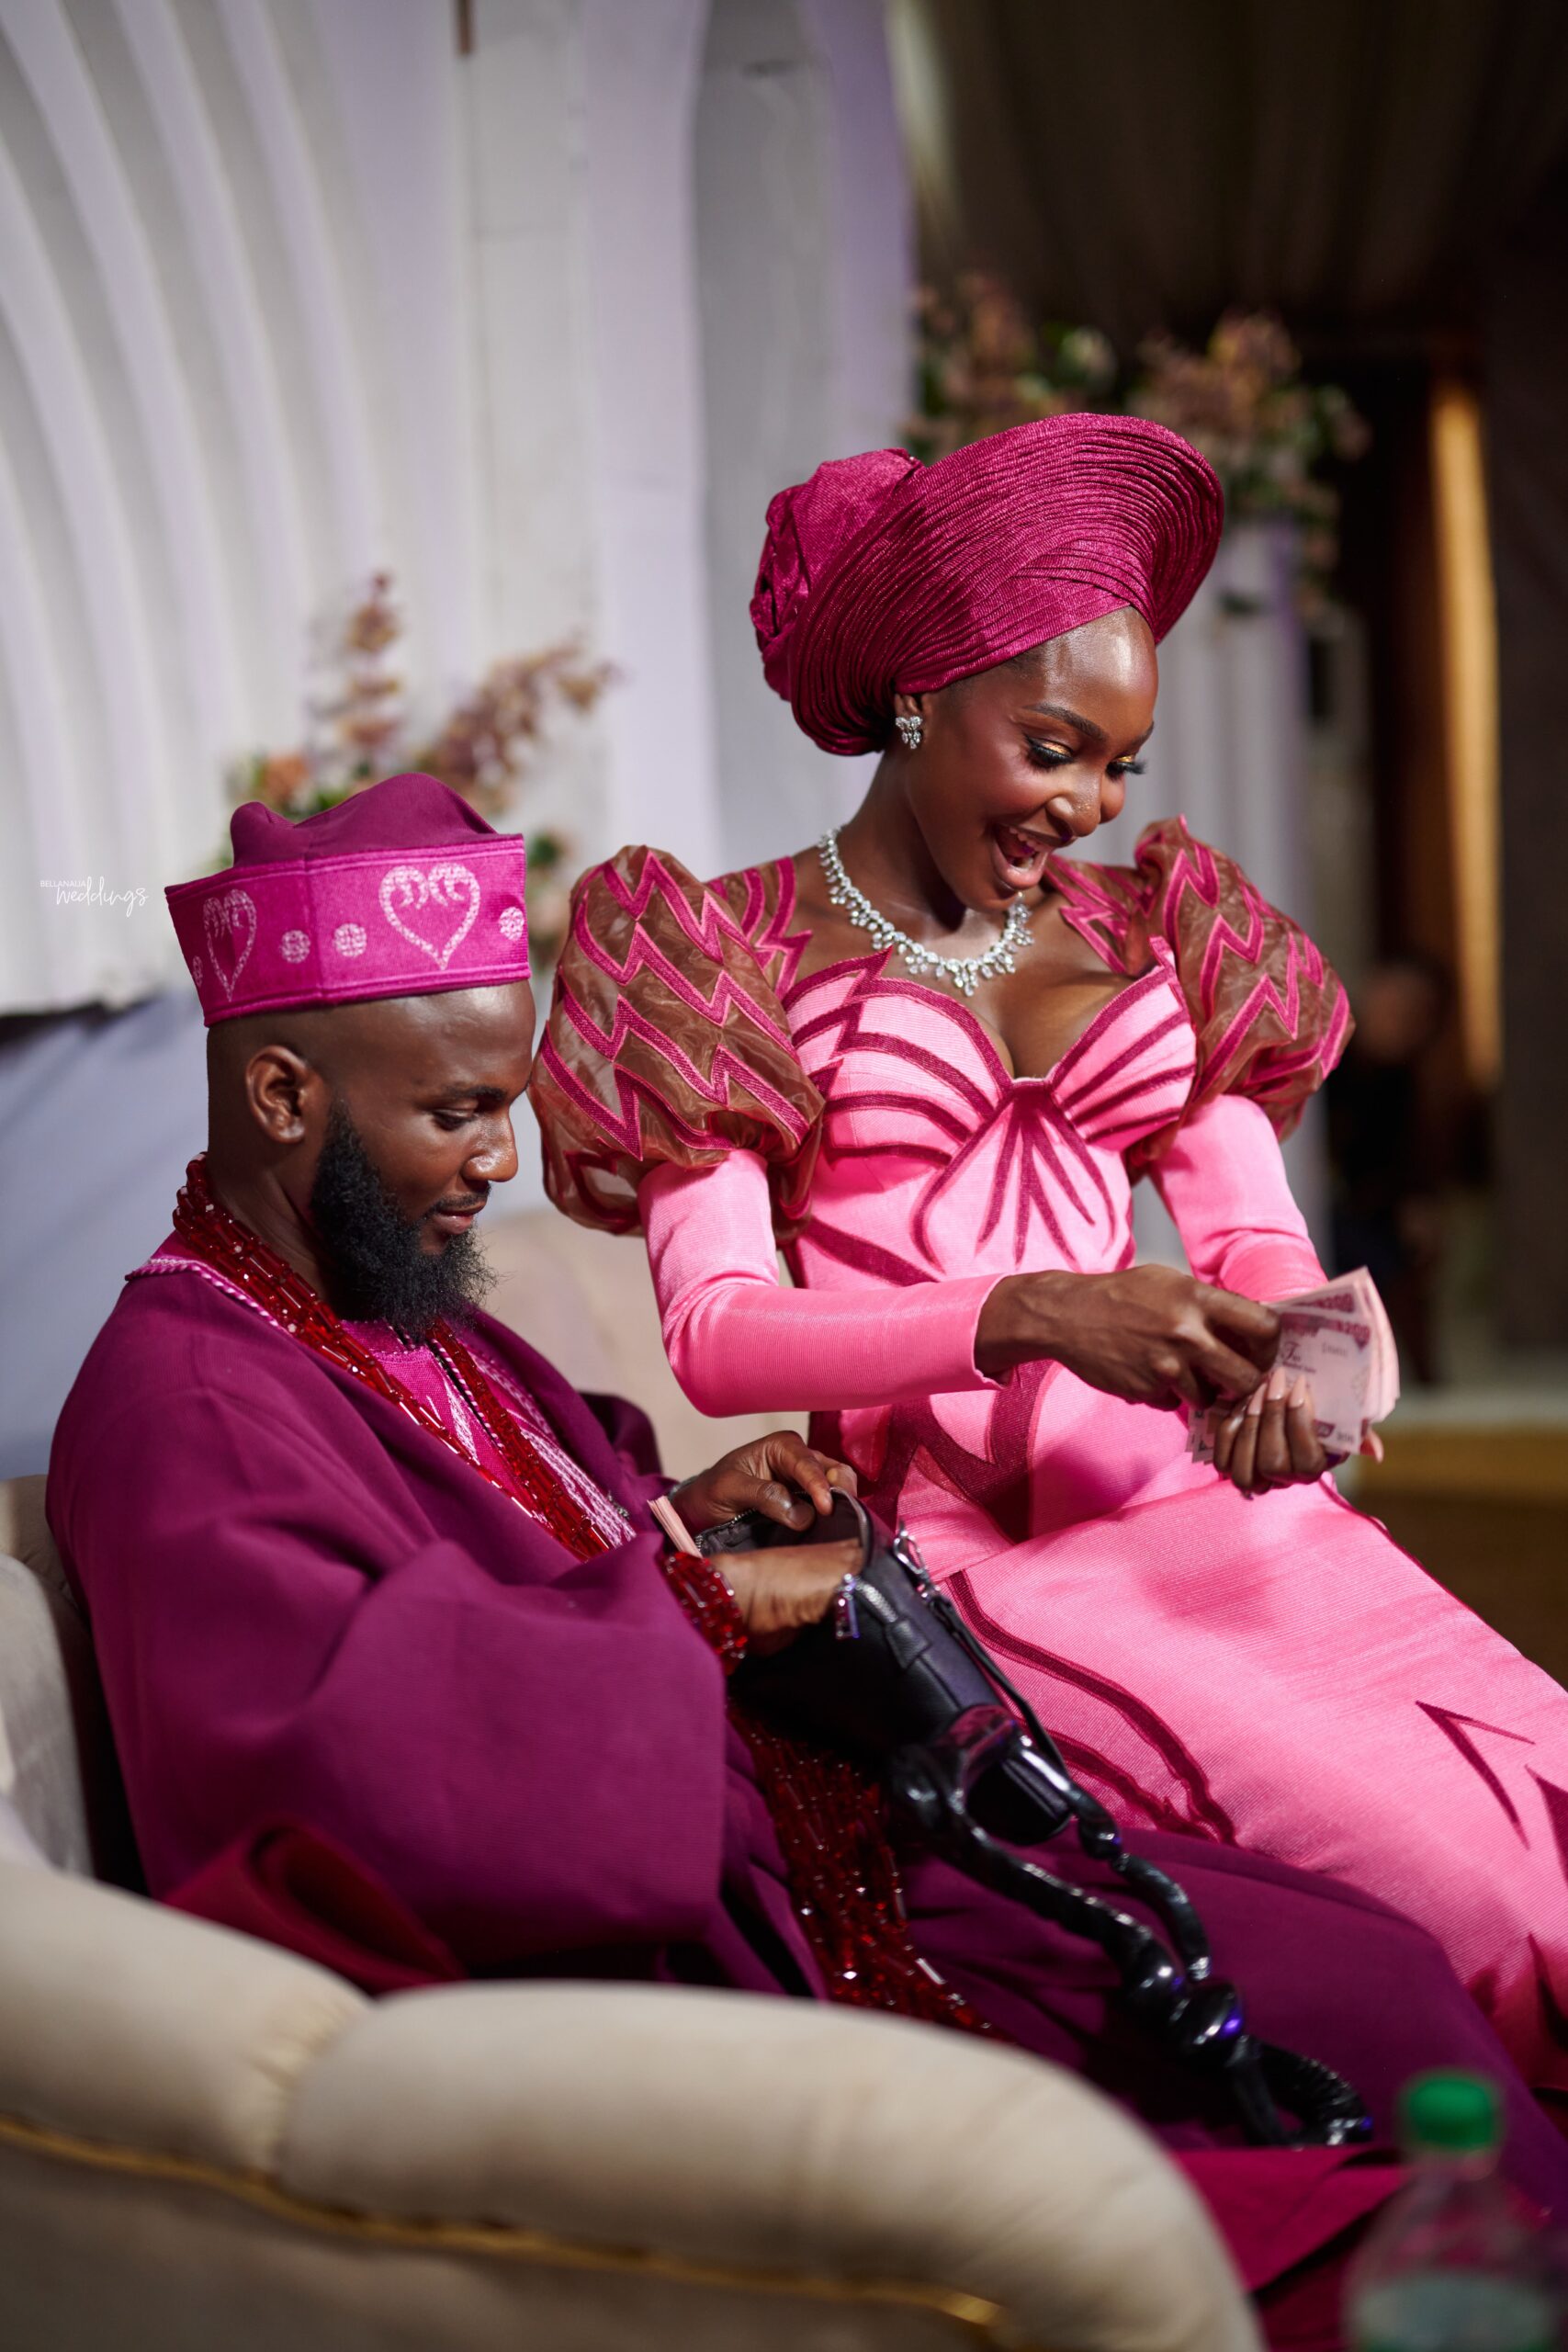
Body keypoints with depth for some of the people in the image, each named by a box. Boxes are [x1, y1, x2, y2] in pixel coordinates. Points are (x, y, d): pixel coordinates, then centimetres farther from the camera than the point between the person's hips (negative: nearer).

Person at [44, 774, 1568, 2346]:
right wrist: (695, 1600, -22)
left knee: (1360, 1972, 1)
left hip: (782, 1855, 10)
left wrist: (676, 1516, 10)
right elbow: (338, 1723, -33)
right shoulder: (180, 1405, -16)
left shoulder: (402, 1319, 15)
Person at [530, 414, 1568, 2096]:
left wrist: (1288, 1346, -14)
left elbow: (1256, 1230, 11)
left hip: (1183, 1498, 5)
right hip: (948, 1548, -5)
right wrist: (1030, 1313, -24)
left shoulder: (1143, 934, 19)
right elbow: (714, 1332, -9)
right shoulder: (734, 958, 3)